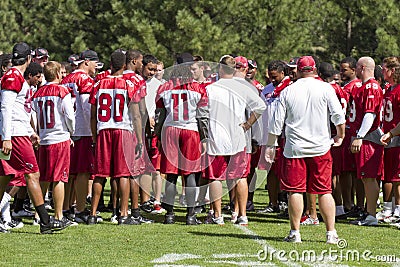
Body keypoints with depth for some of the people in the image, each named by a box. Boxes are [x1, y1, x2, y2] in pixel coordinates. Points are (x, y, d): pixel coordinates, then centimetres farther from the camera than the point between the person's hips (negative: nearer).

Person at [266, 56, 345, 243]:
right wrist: (340, 136, 12)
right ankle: (331, 233, 1)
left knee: (295, 191, 3)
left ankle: (295, 232, 4)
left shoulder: (287, 92, 2)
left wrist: (270, 145, 13)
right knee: (324, 191, 4)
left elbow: (277, 122, 4)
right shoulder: (325, 89, -2)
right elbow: (338, 115, -5)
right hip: (320, 147, 0)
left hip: (294, 149, 0)